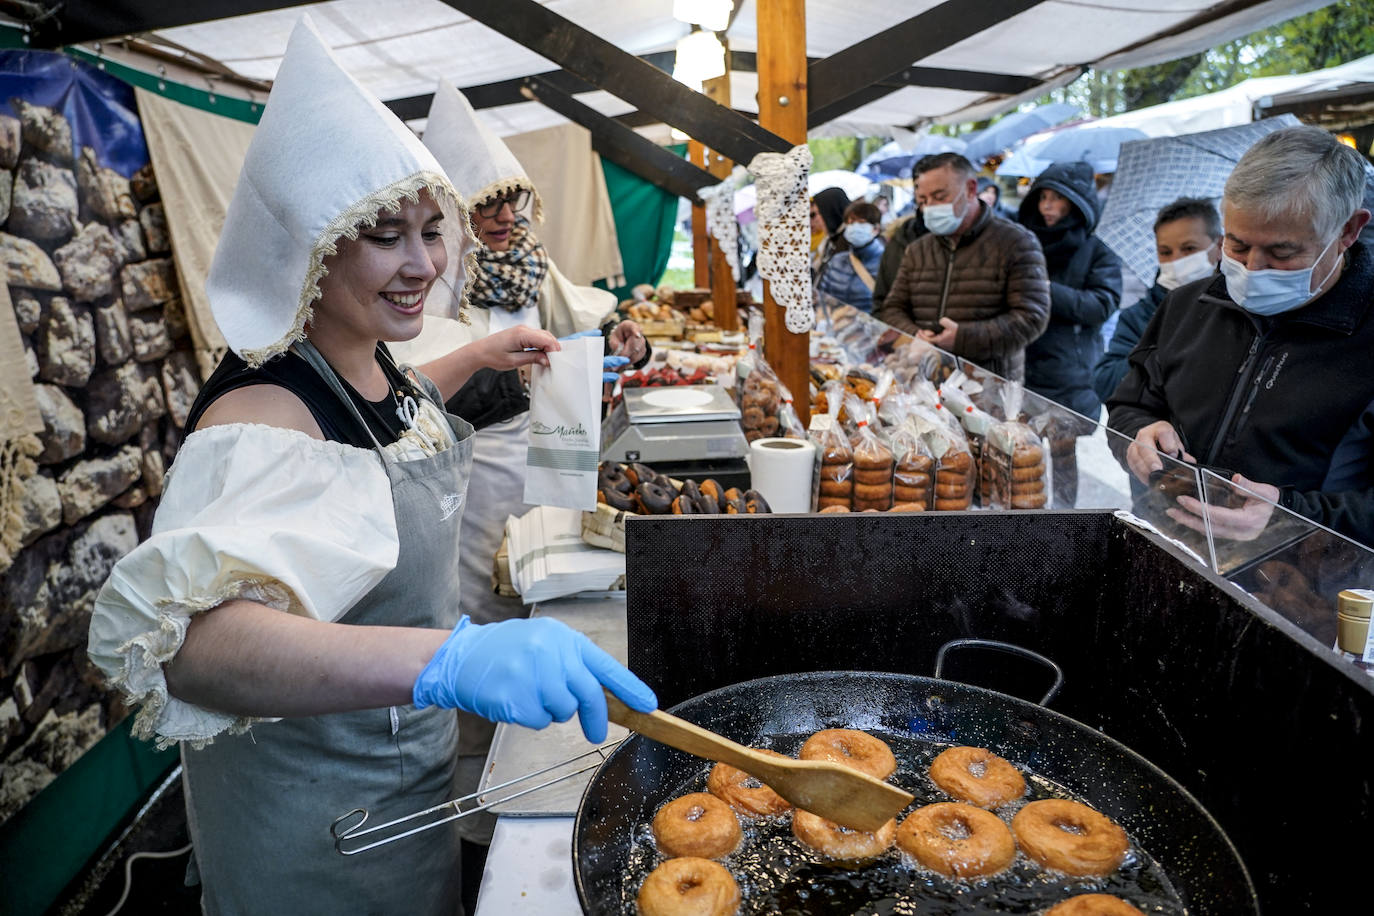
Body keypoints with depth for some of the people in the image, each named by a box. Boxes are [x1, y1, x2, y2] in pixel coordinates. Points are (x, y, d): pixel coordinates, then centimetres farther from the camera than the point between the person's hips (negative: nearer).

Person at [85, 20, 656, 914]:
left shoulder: (367, 358, -5)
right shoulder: (265, 413, -33)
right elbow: (188, 637, -49)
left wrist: (480, 356, 15)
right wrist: (445, 660, -61)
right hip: (316, 800, -7)